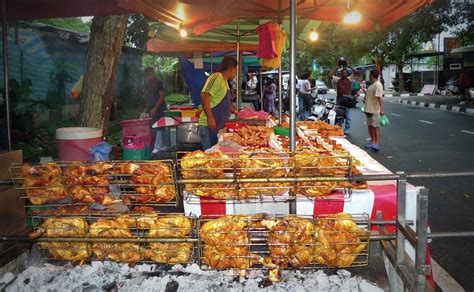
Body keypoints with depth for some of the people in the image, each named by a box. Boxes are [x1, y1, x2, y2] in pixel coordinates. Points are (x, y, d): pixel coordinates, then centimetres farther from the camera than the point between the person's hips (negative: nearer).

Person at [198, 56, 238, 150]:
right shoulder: (216, 77, -11)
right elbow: (204, 95, -23)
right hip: (210, 125, -10)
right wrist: (210, 117, -27)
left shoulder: (224, 81, 20)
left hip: (219, 126, 10)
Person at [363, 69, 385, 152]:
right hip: (369, 109, 10)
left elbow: (380, 98, -25)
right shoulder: (372, 84, 14)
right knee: (370, 126, 14)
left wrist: (381, 109, -31)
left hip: (374, 110, -10)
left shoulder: (378, 85, -17)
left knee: (375, 126, -8)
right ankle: (372, 142, 23)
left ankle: (377, 144, -7)